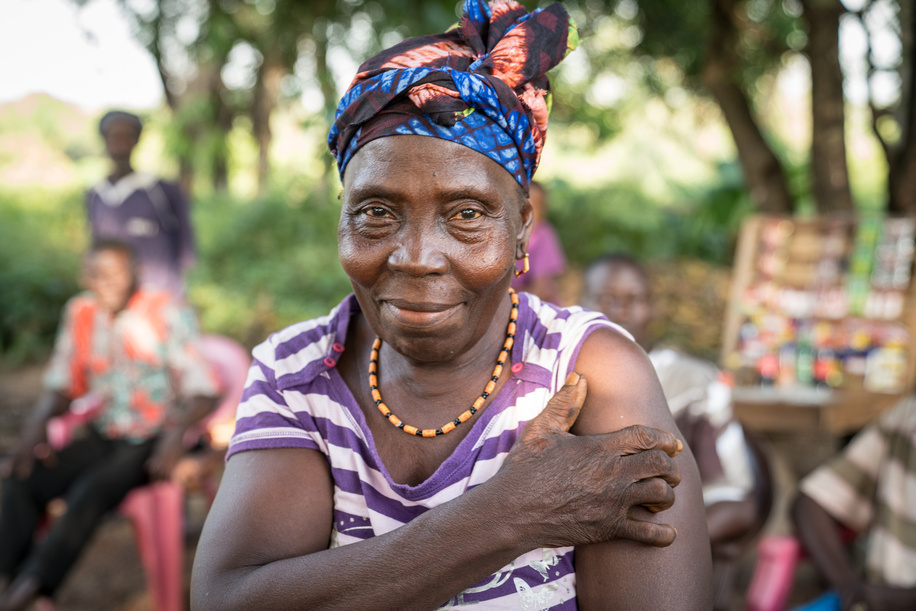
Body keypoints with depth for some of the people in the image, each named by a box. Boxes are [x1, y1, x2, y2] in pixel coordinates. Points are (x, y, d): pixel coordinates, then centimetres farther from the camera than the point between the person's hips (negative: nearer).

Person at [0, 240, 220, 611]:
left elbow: (203, 392, -13)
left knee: (92, 491, -33)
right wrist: (38, 423, -9)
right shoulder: (80, 313, 6)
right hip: (103, 438, 6)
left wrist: (177, 435, -32)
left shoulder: (166, 315, -10)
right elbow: (62, 386, 12)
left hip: (154, 442, -5)